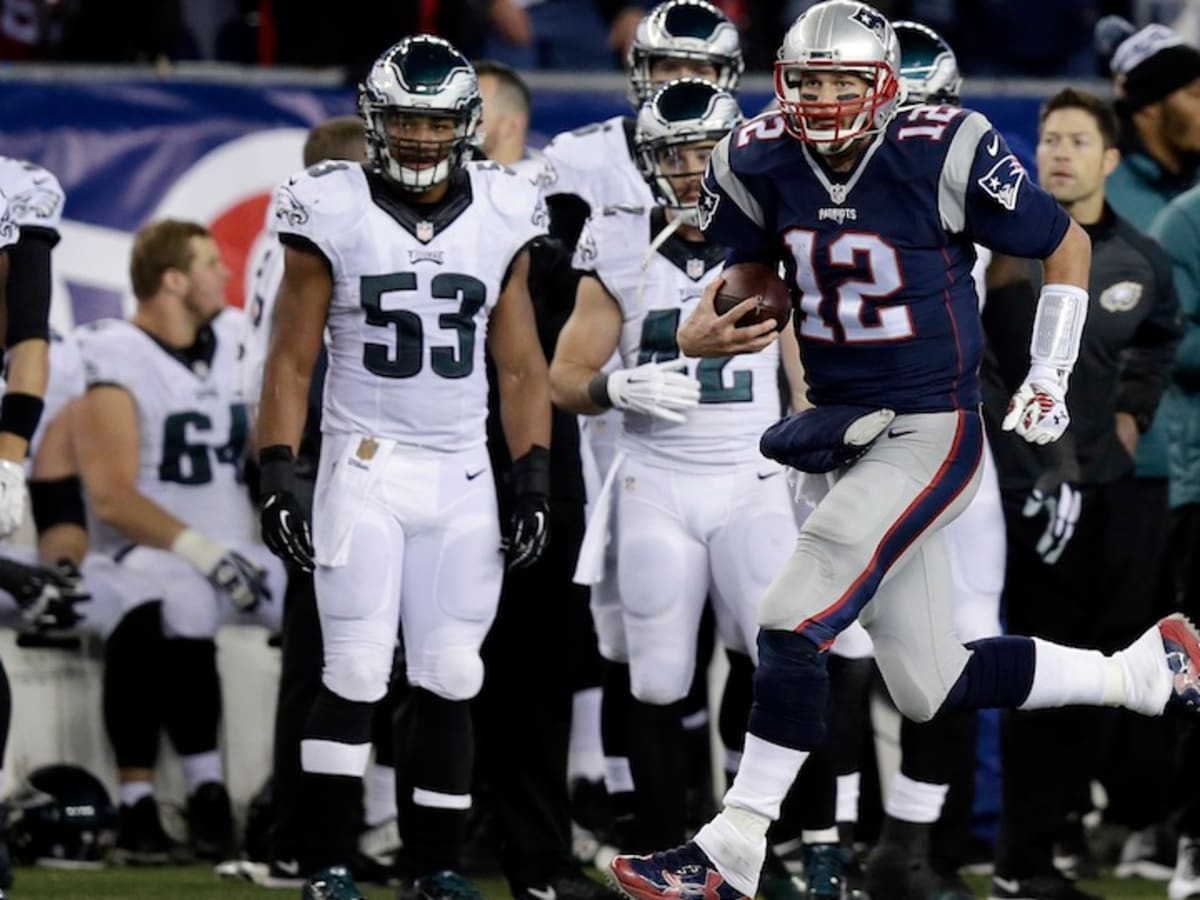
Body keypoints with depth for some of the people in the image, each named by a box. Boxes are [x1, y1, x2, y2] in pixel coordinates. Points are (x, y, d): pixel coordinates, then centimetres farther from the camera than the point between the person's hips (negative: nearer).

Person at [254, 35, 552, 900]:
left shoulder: (502, 219, 5)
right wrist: (277, 477, -8)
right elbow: (292, 360, -1)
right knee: (357, 676, -8)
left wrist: (534, 482, 3)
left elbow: (520, 367, 10)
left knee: (449, 680, 3)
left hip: (463, 477, 3)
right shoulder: (334, 215, -4)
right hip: (364, 466, -3)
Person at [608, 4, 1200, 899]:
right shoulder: (760, 165, -3)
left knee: (793, 623, -17)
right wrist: (700, 332, -9)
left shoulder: (944, 155, -17)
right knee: (933, 688, 11)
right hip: (840, 433, 7)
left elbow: (1067, 243, -2)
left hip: (928, 436, -7)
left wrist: (1050, 376, -2)